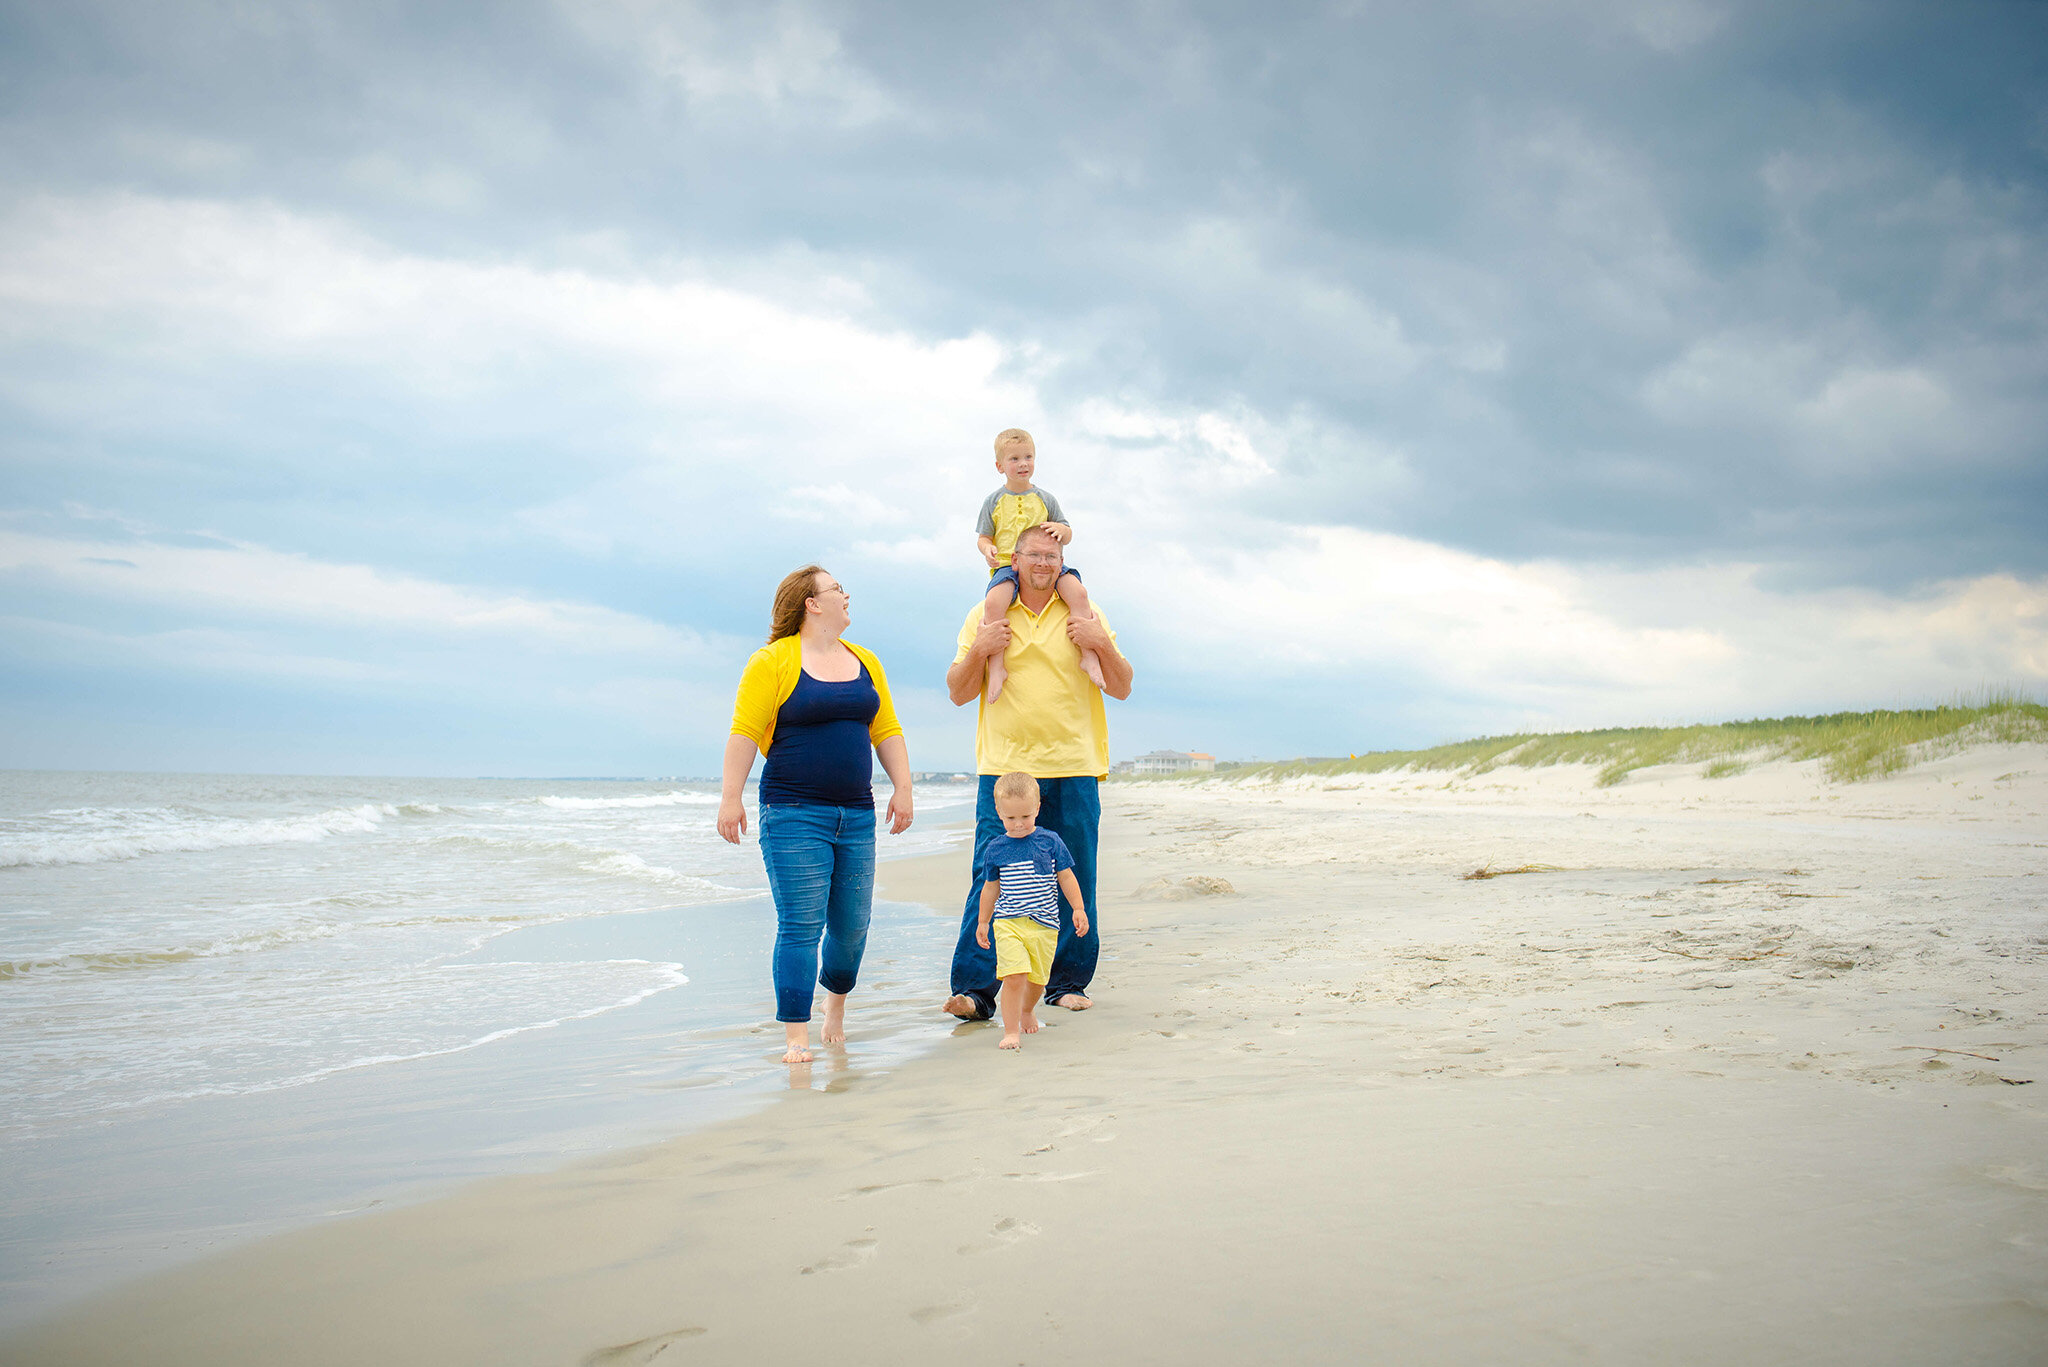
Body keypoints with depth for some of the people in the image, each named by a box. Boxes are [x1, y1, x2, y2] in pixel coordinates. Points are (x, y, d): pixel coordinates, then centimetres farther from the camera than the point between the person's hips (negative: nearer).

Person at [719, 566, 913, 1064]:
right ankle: (796, 1036, -1)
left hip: (857, 814, 5)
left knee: (852, 925, 9)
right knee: (801, 926, -8)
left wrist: (902, 788, 8)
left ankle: (837, 997, 37)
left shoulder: (865, 661, 15)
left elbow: (887, 730, 16)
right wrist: (731, 797, -14)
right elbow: (745, 732, -8)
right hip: (794, 815, -5)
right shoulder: (773, 661, -4)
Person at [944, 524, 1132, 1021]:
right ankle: (974, 989, -7)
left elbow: (1121, 689, 9)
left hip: (1073, 772, 1)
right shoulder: (985, 616, 9)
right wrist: (980, 651, -9)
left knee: (1073, 883, 4)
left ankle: (1068, 983, 16)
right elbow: (958, 693, 8)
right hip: (1004, 770, -1)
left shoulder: (1084, 615, 10)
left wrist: (1102, 644, -8)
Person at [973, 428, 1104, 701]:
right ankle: (996, 667, -34)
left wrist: (1061, 528, -10)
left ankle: (1089, 656, -23)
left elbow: (1068, 534, 16)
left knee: (1078, 592, -27)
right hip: (1006, 565, -2)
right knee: (993, 603, -36)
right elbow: (983, 536, 14)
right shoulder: (994, 502, 12)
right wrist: (987, 548, -11)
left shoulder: (1045, 499, 15)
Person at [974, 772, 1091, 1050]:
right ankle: (1011, 1031, -7)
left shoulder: (1050, 842, 0)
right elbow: (990, 887, 13)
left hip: (1044, 925, 1)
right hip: (1008, 923, -1)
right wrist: (982, 922, 18)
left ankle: (1027, 1010, 44)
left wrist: (1078, 909, 1)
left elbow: (1066, 877, 7)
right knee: (1014, 976, -17)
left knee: (1037, 978, 12)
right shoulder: (995, 850, 1)